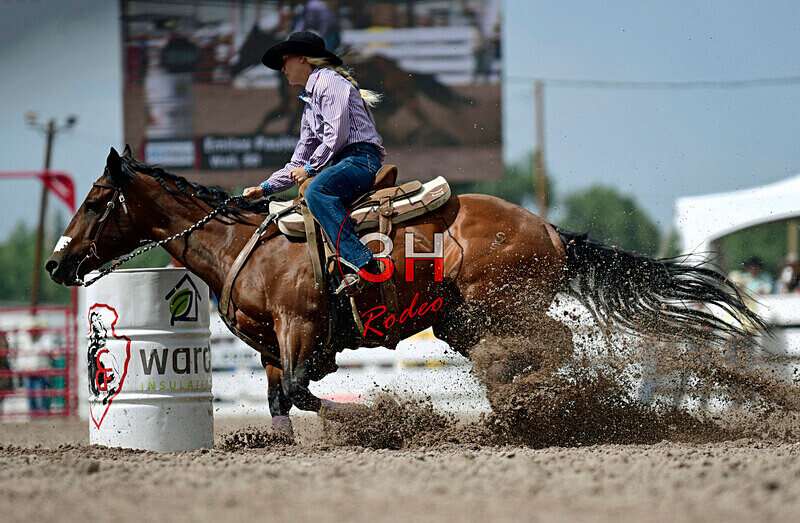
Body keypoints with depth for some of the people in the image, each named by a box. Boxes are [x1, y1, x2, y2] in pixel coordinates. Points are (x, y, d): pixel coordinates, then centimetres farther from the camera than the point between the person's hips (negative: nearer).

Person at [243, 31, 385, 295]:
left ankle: (360, 261, -47)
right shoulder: (310, 101, 29)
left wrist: (311, 167, -10)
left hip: (362, 157, -11)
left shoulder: (328, 80, -2)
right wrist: (266, 188, 22)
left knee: (317, 191, -34)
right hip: (345, 163, 11)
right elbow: (301, 159, 30)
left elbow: (337, 133, -14)